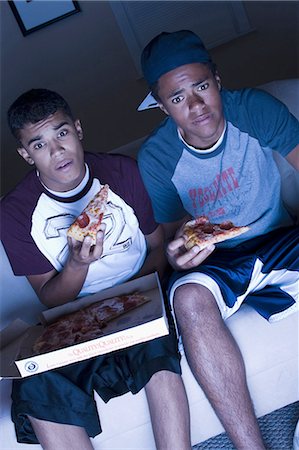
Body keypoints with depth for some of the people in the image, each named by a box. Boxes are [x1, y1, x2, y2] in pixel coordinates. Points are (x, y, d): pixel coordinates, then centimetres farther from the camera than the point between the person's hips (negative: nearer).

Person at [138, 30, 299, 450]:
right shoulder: (155, 158, -12)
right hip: (216, 263, -1)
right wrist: (178, 251, -27)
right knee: (188, 297, -35)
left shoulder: (255, 109, -12)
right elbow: (172, 234, -3)